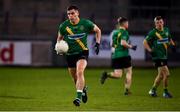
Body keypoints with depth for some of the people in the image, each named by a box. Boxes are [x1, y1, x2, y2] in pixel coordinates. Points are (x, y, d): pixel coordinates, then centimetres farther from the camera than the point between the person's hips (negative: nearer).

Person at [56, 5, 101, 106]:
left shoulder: (86, 23, -9)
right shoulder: (64, 26, -6)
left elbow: (98, 30, 9)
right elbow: (59, 38, 12)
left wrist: (97, 43, 0)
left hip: (82, 52, -3)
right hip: (70, 54, 3)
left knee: (80, 72, -27)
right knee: (75, 78, 11)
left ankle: (79, 97, -29)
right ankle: (83, 88, 44)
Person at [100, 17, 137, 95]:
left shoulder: (114, 32, 14)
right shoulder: (124, 32, -8)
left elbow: (112, 44, 19)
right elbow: (123, 43, -22)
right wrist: (131, 47, -10)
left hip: (115, 56, 6)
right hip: (123, 55, -6)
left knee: (118, 75, 5)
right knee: (129, 72, 9)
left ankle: (106, 74, -22)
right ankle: (127, 90, 3)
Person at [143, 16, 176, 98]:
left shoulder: (166, 30, 10)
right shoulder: (153, 32, -9)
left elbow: (169, 39, 28)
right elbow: (145, 42, -4)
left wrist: (172, 44, 9)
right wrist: (150, 50, -15)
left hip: (164, 56, 7)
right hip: (157, 56, -7)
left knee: (161, 75, 14)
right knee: (166, 74, -12)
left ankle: (153, 90, 28)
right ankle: (165, 92, 1)